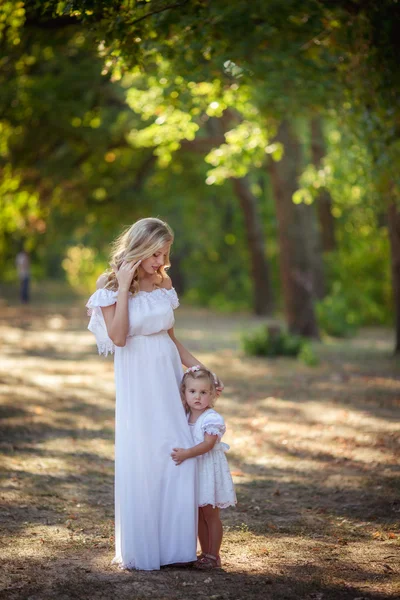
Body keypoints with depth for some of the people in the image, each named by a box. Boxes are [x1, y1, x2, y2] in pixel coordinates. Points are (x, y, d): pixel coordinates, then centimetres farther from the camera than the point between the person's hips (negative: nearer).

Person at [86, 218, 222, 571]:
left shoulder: (164, 283, 7)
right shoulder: (110, 285, -6)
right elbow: (118, 337, -18)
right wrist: (124, 287, -17)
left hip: (169, 376, 5)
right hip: (137, 381, -5)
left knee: (178, 459, 2)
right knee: (140, 462, 0)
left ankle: (173, 544, 12)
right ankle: (139, 551, 12)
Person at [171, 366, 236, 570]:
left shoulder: (212, 419, -16)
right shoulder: (185, 418, 7)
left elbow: (208, 444, -25)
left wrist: (186, 454, -31)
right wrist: (179, 453, -1)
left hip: (209, 469, -7)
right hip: (193, 470, 7)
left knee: (210, 515, -1)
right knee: (199, 516, 12)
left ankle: (213, 555, 7)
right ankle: (205, 553, 21)